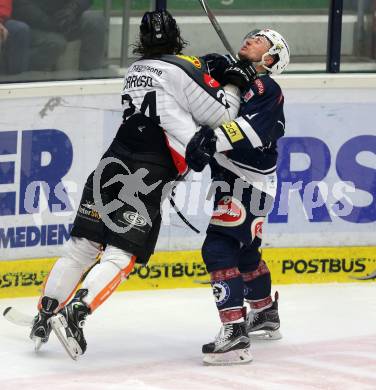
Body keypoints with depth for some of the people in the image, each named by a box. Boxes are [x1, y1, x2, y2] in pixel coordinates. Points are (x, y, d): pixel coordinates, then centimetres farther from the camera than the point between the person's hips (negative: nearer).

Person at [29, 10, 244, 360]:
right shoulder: (184, 69, -4)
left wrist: (214, 73, 19)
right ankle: (73, 314, -22)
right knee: (120, 255, -7)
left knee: (82, 246, 12)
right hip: (147, 178, -6)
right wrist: (234, 84, 15)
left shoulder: (135, 70, 19)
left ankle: (44, 317, 12)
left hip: (113, 161, 7)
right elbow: (221, 114, -3)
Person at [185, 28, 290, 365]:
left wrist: (215, 138, -44)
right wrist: (215, 70, -14)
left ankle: (235, 335, -25)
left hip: (247, 185, -10)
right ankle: (266, 314, 46)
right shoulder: (236, 79, 13)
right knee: (243, 249, 26)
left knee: (218, 248, -19)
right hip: (233, 182, 10)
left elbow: (252, 129, -29)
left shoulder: (266, 88, -13)